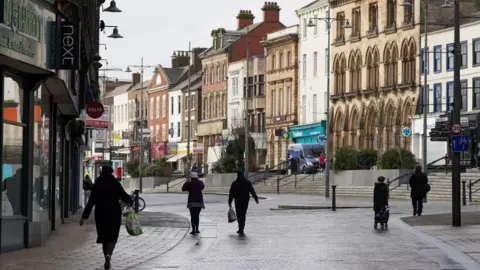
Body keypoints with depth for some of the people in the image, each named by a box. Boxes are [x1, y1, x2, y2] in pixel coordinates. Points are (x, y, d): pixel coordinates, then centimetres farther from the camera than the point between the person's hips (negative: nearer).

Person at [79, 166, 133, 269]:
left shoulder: (96, 185, -2)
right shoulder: (115, 184, -7)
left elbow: (91, 202, -3)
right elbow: (124, 196, -8)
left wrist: (84, 217, 0)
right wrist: (131, 202, 14)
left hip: (100, 214, 2)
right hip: (114, 214, -2)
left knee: (104, 236, 13)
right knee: (112, 236, 4)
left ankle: (107, 261, 14)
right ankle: (109, 253, -23)